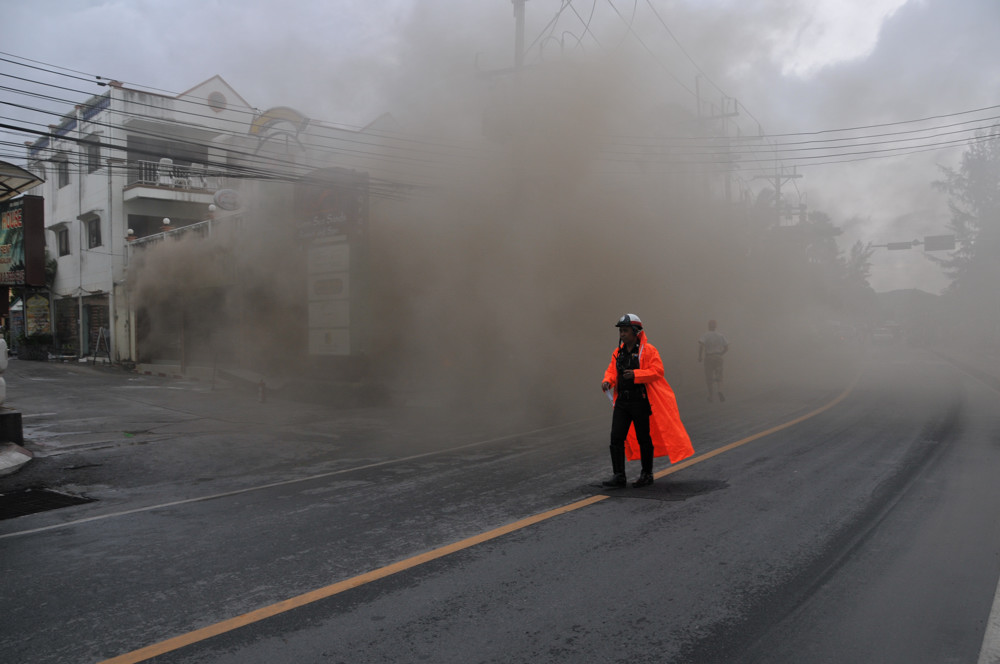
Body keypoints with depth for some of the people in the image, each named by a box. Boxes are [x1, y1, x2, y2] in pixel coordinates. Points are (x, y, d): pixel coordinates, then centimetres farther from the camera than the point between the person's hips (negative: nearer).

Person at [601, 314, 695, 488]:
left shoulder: (648, 350, -8)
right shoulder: (618, 352, 11)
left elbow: (657, 370, -15)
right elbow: (612, 370, 17)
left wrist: (636, 374, -26)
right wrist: (607, 381, -5)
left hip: (641, 402, -5)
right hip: (622, 401, 6)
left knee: (643, 439, 6)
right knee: (616, 437, -2)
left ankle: (647, 475, 21)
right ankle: (619, 476, 4)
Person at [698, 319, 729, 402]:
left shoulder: (705, 335, -5)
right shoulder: (721, 335, 5)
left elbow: (700, 344, -22)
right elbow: (727, 347, 4)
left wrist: (699, 356, -11)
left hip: (709, 358, -2)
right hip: (718, 357, 2)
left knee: (709, 378, 10)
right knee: (718, 377, 1)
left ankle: (710, 395, 13)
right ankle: (720, 391, -26)